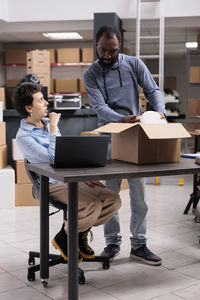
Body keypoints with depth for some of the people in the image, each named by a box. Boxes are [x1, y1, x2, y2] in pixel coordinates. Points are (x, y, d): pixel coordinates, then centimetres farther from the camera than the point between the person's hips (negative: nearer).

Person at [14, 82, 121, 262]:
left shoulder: (49, 122, 15)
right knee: (93, 206, -29)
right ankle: (63, 237, 0)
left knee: (114, 200, -8)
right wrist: (53, 127, -17)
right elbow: (53, 157, -22)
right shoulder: (24, 137, -11)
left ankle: (80, 233, 12)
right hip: (53, 184, -8)